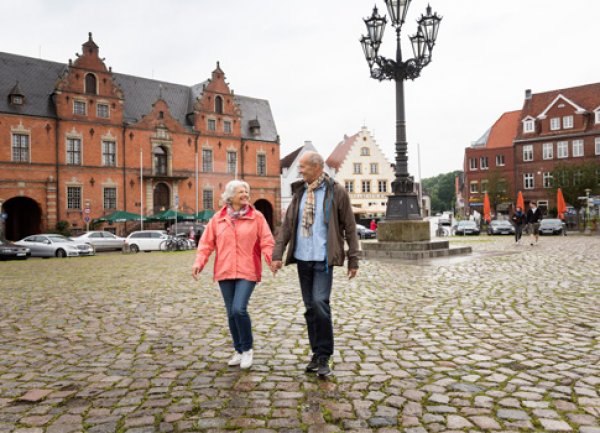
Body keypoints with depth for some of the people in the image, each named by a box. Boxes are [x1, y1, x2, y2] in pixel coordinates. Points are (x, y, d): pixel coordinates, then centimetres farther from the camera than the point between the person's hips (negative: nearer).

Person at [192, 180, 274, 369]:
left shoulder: (256, 217, 1)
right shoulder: (217, 218, 7)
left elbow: (266, 242, -3)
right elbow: (206, 243, 7)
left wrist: (272, 259, -19)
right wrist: (198, 262, -6)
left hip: (247, 272, -3)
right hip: (225, 272, 3)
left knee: (239, 309, -15)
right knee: (231, 313, 9)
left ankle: (247, 348, 7)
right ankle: (239, 350, 27)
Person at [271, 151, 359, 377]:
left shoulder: (336, 192, -4)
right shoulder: (299, 192, 10)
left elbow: (349, 228, -2)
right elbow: (286, 225, 7)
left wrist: (353, 260, -3)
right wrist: (277, 255, -1)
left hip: (323, 259, -5)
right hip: (302, 258, 5)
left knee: (320, 303, -14)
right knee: (310, 307, 10)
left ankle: (324, 356, 3)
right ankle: (317, 353, 22)